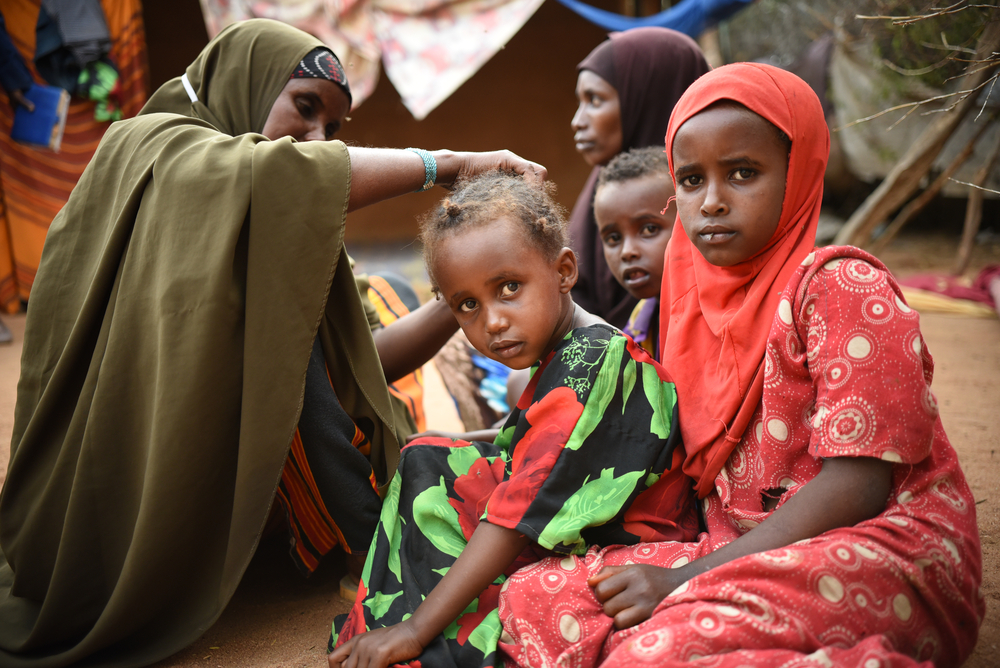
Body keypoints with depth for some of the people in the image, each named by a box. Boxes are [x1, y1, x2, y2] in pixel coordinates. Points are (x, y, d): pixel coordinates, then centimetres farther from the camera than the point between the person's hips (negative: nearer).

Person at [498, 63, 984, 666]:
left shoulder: (842, 287, -10)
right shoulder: (696, 298, 13)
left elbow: (856, 485, -18)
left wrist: (690, 576, -20)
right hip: (745, 549, 8)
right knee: (529, 595, -10)